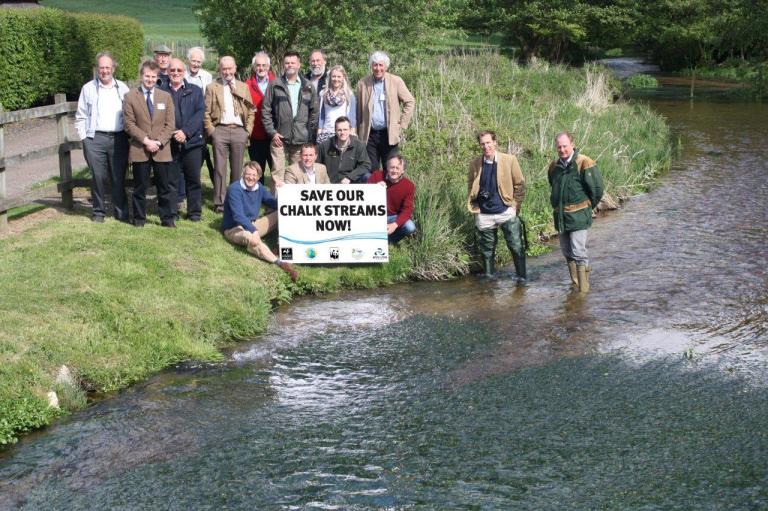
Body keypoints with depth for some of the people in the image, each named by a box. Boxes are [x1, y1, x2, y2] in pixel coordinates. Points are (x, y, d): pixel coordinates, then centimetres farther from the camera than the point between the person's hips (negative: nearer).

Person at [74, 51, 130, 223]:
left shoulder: (122, 88, 11)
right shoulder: (88, 88, 8)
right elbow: (80, 117, 10)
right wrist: (83, 137, 1)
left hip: (119, 138, 1)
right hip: (95, 138, -1)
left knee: (119, 177, 1)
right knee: (98, 177, -1)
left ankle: (121, 211, 10)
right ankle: (98, 211, 11)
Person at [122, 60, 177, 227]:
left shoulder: (165, 96, 10)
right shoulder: (130, 97, 2)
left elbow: (170, 124, 4)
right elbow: (129, 124, -3)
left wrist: (159, 142, -10)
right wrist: (145, 140, -14)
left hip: (162, 150, 1)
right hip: (139, 150, -1)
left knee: (166, 186, 1)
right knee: (140, 187, 6)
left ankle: (168, 218, 8)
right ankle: (139, 218, 16)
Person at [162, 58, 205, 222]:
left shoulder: (195, 91, 11)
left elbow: (200, 114, 0)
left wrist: (185, 132, -11)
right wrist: (171, 134, -11)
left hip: (192, 141, 1)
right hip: (170, 142, -1)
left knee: (193, 178, 2)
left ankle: (194, 212, 10)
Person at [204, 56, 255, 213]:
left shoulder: (243, 87, 15)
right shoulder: (212, 87, 8)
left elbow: (251, 112, 14)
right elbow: (206, 112, 4)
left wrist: (248, 131, 4)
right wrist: (211, 131, -5)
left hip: (239, 131, 2)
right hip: (220, 130, -2)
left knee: (237, 169, 5)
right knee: (220, 169, -3)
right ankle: (219, 202, 0)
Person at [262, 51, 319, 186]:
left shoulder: (308, 87, 11)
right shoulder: (275, 85, 5)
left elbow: (314, 112, 13)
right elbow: (266, 111, 4)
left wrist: (310, 134, 6)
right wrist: (272, 133, -4)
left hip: (301, 139, 2)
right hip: (279, 138, -2)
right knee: (277, 172, -5)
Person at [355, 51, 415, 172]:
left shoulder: (396, 81, 0)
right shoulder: (362, 84, 4)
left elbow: (410, 102, 3)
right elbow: (358, 110, 5)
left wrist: (402, 125, -2)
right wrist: (358, 133, 1)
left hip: (389, 134, -1)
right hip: (369, 134, 1)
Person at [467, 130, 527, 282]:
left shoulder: (509, 160, -5)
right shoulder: (475, 164, 2)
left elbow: (520, 184, 1)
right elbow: (472, 188, 16)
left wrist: (515, 205, -3)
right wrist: (474, 205, 6)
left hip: (506, 212, -2)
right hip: (484, 215, 2)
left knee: (517, 247, -2)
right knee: (486, 250, 9)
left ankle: (521, 277, 9)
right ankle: (488, 276, 21)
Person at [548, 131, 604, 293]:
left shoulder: (584, 164, -12)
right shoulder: (554, 166, 8)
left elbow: (597, 189, -9)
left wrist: (587, 207, 1)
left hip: (578, 216, -7)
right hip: (560, 216, 7)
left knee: (578, 252, -9)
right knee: (567, 252, 13)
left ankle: (583, 288, -4)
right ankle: (575, 284, 25)